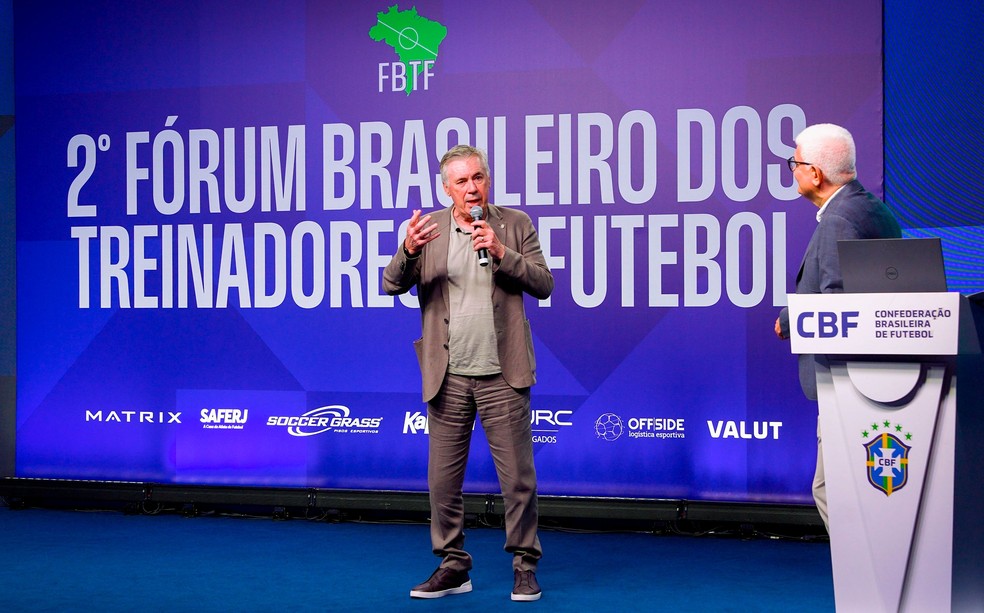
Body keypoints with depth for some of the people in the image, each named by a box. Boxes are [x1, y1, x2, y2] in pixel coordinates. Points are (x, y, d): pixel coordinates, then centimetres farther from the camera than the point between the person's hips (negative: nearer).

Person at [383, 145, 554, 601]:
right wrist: (408, 250, -22)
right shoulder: (430, 229, 4)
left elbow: (544, 285, -3)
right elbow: (392, 286, -2)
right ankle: (452, 567, 19)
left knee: (518, 477, 2)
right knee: (443, 479, 7)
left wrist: (501, 252, -17)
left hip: (501, 376, -1)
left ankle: (524, 567, 14)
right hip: (448, 377, 2)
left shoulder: (515, 224, 3)